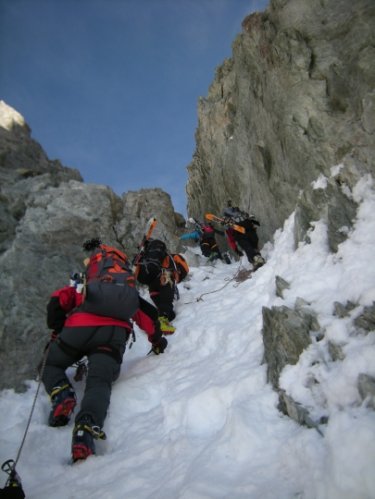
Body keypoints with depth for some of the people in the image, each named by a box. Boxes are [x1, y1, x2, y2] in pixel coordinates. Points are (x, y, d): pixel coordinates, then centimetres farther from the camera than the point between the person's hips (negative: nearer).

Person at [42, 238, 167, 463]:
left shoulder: (81, 288, 30)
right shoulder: (130, 293, 34)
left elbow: (57, 302, 12)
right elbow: (150, 317, 31)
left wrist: (58, 331, 24)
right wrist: (157, 342, 46)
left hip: (78, 328, 0)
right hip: (115, 334, 1)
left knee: (53, 366, 23)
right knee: (100, 382, -6)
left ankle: (62, 396, -7)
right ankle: (86, 430, -36)